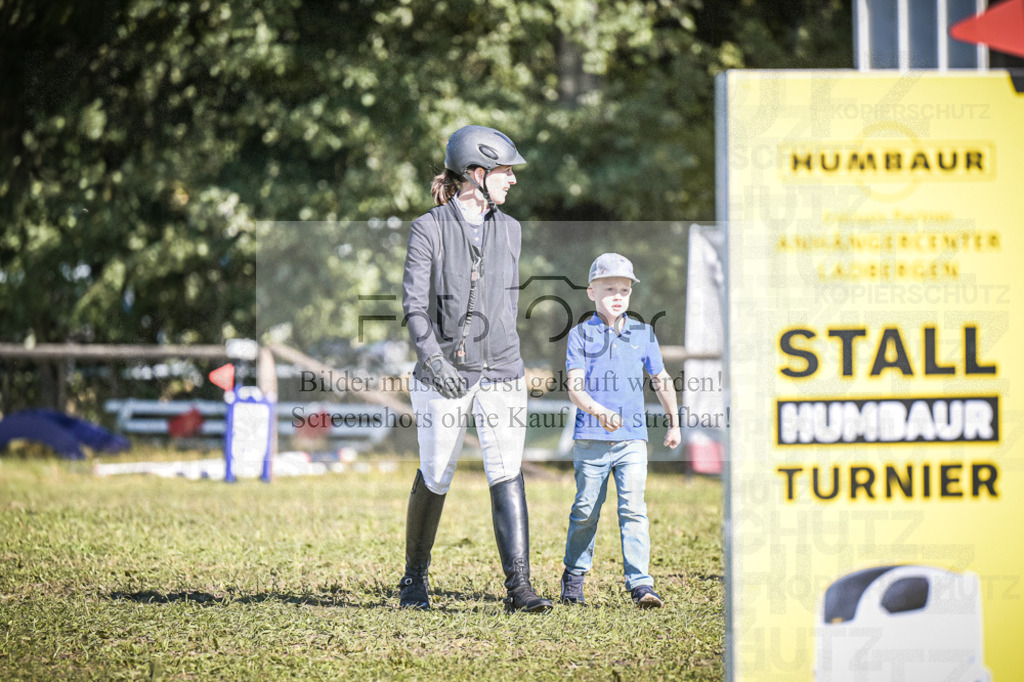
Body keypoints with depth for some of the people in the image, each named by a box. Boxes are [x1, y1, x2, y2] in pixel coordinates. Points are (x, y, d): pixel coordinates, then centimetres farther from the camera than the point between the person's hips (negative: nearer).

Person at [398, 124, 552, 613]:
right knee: (435, 479, 5)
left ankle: (518, 587, -14)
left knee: (506, 475, -9)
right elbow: (414, 305, -12)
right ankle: (415, 577, 26)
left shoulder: (509, 230, 9)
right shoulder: (429, 229, -6)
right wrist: (433, 358, -26)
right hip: (443, 375, -3)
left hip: (500, 375, 3)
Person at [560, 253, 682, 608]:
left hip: (633, 437, 1)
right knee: (586, 510, 7)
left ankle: (640, 583, -12)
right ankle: (573, 578, 25)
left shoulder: (643, 334, 9)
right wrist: (599, 412, -28)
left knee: (633, 509, -9)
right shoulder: (581, 335, 0)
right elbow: (574, 386, -11)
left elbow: (660, 379, 22)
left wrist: (673, 423, 26)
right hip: (591, 439, -1)